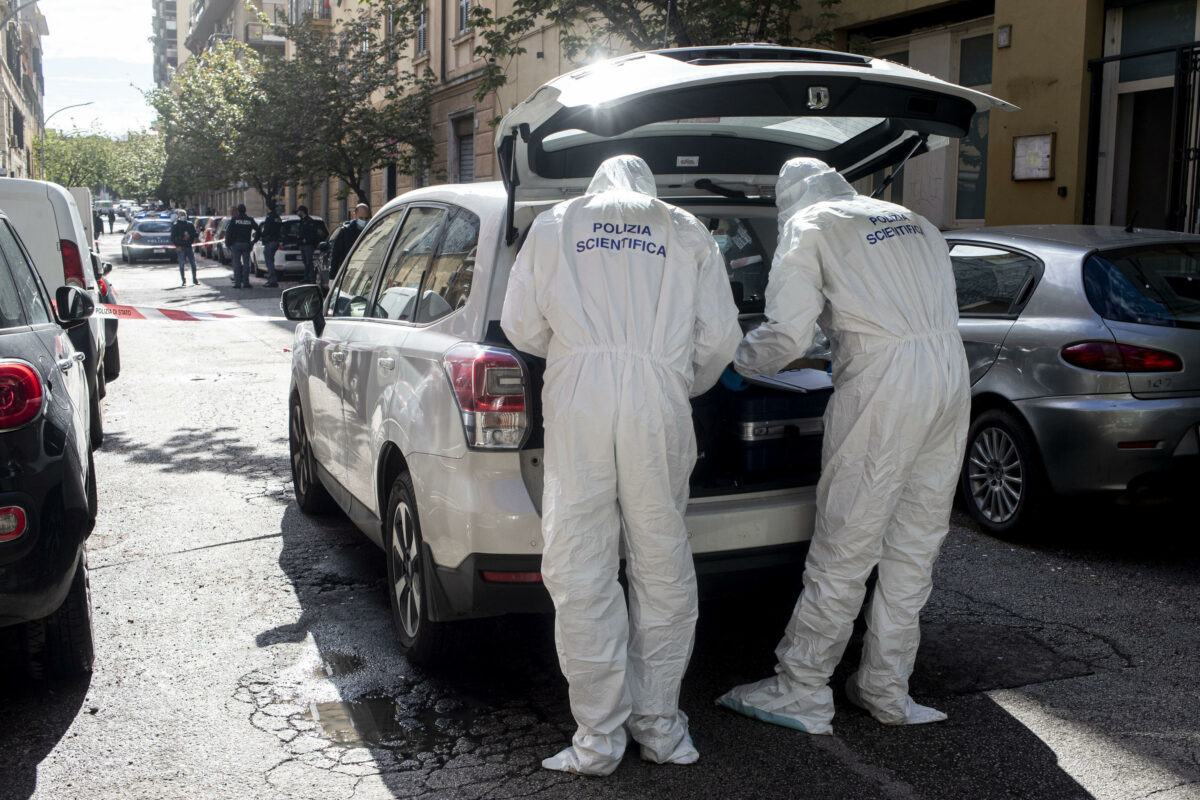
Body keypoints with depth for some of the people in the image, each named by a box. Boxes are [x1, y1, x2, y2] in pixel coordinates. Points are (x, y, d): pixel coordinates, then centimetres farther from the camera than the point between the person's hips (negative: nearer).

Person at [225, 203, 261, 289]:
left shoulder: (234, 220, -5)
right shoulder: (250, 219, 2)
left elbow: (228, 232, -9)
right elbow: (258, 231, 0)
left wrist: (227, 243, 0)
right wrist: (253, 241, 8)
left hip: (236, 244, -2)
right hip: (246, 244, 2)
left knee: (237, 263, 2)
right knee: (246, 263, 5)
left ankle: (238, 283, -1)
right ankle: (246, 282, 3)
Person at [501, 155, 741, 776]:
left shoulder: (554, 224, 18)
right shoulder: (688, 233, 19)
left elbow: (520, 326, 14)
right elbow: (721, 336, 13)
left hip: (578, 398, -1)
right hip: (659, 402, 1)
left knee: (579, 570, 3)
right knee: (664, 566, 9)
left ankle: (599, 737, 8)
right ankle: (658, 725, 18)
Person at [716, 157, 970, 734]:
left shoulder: (808, 226, 4)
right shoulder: (914, 222, 25)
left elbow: (786, 335, -6)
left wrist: (737, 361, 12)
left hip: (884, 384, -7)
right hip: (952, 372, 7)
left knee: (844, 547, -1)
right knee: (915, 545, 12)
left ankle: (800, 694, 9)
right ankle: (886, 691, 22)